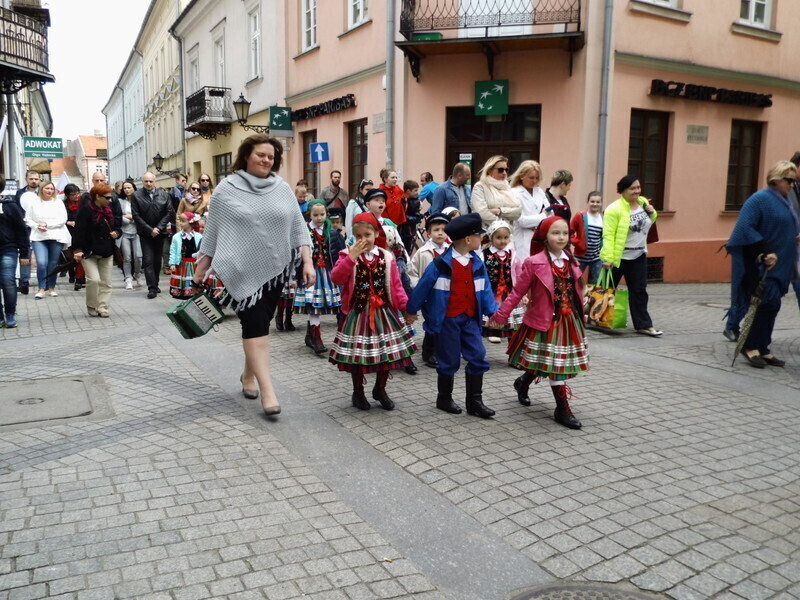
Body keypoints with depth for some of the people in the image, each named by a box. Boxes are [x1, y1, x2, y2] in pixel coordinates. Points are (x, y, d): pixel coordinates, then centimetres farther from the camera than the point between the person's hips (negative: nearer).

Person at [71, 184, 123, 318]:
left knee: (106, 282, 5)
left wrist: (117, 233, -4)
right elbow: (79, 231, -14)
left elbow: (118, 225, 19)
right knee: (93, 279, -14)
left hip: (107, 252, 6)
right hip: (89, 252, -6)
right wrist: (78, 249, -21)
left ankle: (102, 308, 12)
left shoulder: (110, 210, 8)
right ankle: (92, 307, 6)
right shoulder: (85, 210, -10)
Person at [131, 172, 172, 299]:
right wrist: (150, 230, -11)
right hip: (145, 233, -3)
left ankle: (155, 285, 20)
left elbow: (168, 212, 1)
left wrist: (158, 228, -9)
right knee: (148, 260, -8)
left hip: (159, 232, 3)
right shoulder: (136, 196, -4)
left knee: (157, 260, 9)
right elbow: (136, 216, -6)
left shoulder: (164, 195, 3)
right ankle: (152, 288, -9)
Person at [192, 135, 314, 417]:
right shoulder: (227, 189, -1)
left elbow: (298, 227, 7)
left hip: (276, 268, 3)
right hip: (243, 270, -3)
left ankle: (249, 373, 30)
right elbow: (212, 232, 2)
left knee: (260, 323, 10)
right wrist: (201, 269, 3)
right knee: (255, 325, -9)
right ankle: (267, 389, -10)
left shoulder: (282, 188, 6)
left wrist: (307, 261, -2)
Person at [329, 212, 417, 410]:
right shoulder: (348, 255, -2)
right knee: (357, 355, 5)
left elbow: (396, 285, 3)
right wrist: (351, 257, -23)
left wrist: (406, 305, -9)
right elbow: (336, 279, -17)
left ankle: (380, 390, 29)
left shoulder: (386, 257, 3)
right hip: (357, 313, -2)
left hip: (383, 312, 2)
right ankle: (358, 393, 25)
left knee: (386, 352, 7)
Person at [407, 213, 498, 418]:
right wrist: (412, 309, 2)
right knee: (449, 360, 5)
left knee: (478, 357, 1)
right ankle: (444, 399, 24)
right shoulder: (441, 264, -13)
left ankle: (475, 401, 12)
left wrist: (492, 311, -3)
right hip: (448, 319, -5)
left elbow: (485, 289, 7)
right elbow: (422, 287, -6)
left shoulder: (477, 263, 4)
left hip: (470, 318, 5)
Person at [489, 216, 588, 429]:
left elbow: (575, 292, 11)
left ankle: (523, 382, 39)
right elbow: (518, 292, -8)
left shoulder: (571, 262, 5)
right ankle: (562, 409, 10)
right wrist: (500, 315, -6)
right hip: (544, 321, -6)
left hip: (568, 321, 6)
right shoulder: (534, 263, -12)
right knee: (555, 365, -2)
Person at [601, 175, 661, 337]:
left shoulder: (643, 202, 4)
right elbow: (608, 235, -21)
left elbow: (649, 222, 21)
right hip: (617, 257, -6)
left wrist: (652, 213, -2)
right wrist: (607, 258, -27)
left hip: (638, 256, 6)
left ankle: (643, 325, 15)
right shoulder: (614, 209, -18)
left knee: (639, 291, 9)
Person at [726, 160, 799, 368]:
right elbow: (745, 227, -20)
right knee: (770, 303, -13)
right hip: (759, 264, -8)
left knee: (769, 305, 9)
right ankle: (751, 346, 0)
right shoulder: (760, 198, -11)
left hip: (779, 264, 8)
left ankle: (762, 349, 16)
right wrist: (765, 252, -23)